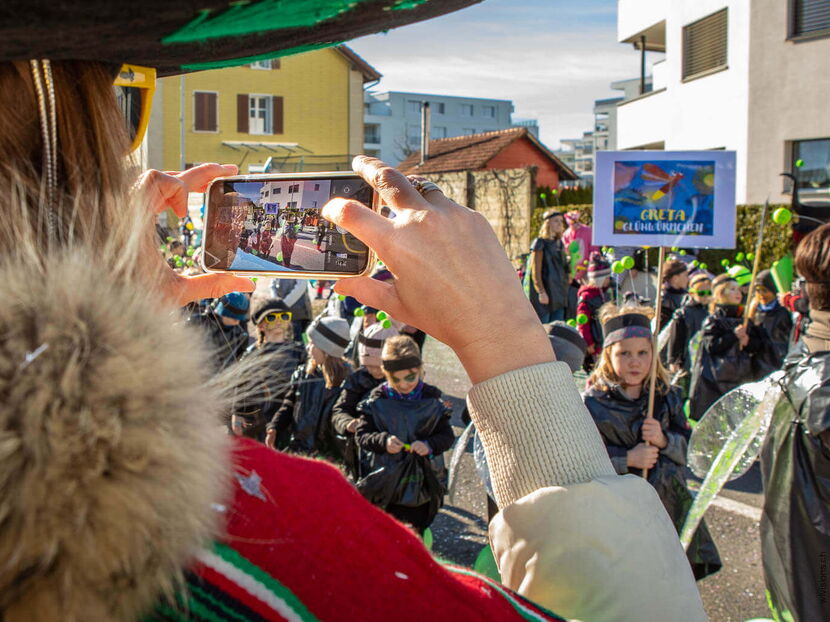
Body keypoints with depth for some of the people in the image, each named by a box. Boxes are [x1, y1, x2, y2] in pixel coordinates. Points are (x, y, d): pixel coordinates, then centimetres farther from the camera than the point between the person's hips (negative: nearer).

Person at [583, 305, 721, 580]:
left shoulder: (667, 396, 4)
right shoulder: (593, 403, -8)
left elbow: (687, 448, 5)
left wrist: (663, 441, -15)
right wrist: (627, 460, -20)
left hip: (669, 506, 3)